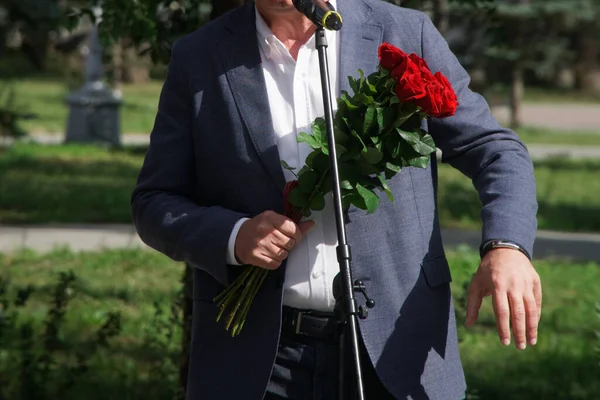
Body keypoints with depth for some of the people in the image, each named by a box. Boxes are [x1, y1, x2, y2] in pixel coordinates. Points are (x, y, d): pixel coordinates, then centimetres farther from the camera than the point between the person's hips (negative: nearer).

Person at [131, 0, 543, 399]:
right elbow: (153, 202, 7)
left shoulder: (407, 35, 2)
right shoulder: (198, 58, 4)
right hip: (255, 355, 1)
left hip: (395, 351, 0)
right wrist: (232, 237, -14)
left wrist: (507, 246, -14)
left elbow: (496, 150, 5)